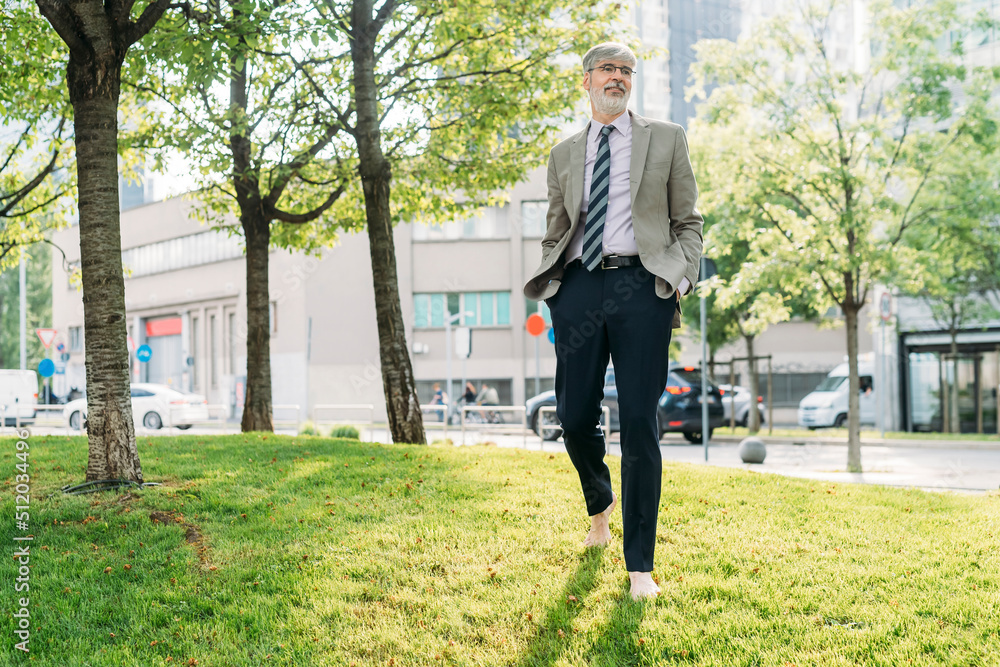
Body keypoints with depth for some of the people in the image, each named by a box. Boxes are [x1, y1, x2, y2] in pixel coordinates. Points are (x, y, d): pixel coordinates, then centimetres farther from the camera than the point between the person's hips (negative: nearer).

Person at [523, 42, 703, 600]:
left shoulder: (666, 139, 13)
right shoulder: (564, 155, 19)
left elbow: (688, 223, 12)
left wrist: (683, 281, -3)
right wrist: (550, 291, 9)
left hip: (641, 285, -2)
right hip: (579, 287, 3)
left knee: (640, 424, -7)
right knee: (575, 418, 1)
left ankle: (640, 565, -1)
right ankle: (601, 503, 35)